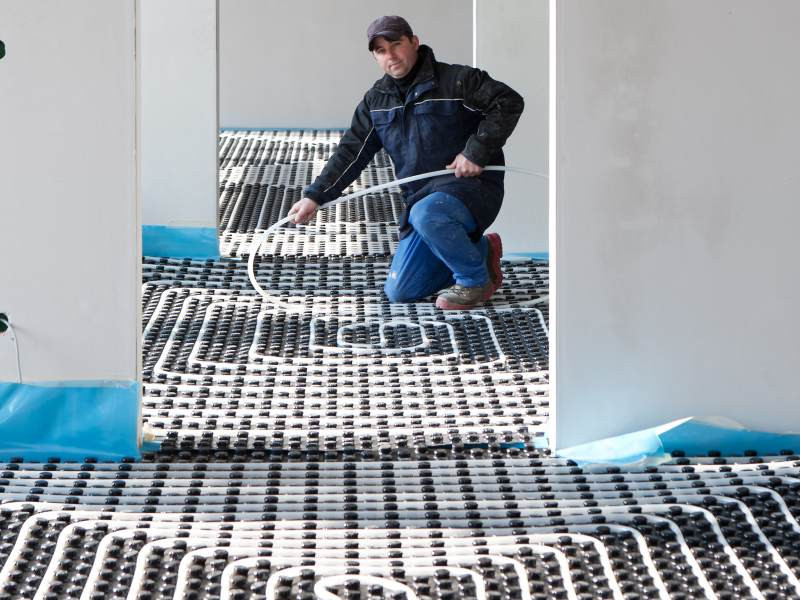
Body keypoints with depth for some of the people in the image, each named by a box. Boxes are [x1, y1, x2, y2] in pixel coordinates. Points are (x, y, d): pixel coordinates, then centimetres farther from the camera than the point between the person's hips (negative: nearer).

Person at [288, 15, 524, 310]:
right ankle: (480, 251, 19)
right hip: (423, 200, 7)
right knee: (398, 292, 3)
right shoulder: (376, 100, 9)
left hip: (471, 188, -7)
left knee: (427, 214, -41)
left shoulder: (456, 80, -10)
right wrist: (315, 196, 0)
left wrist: (477, 150, -21)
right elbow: (351, 152, 10)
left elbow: (509, 102, -13)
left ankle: (476, 279, -15)